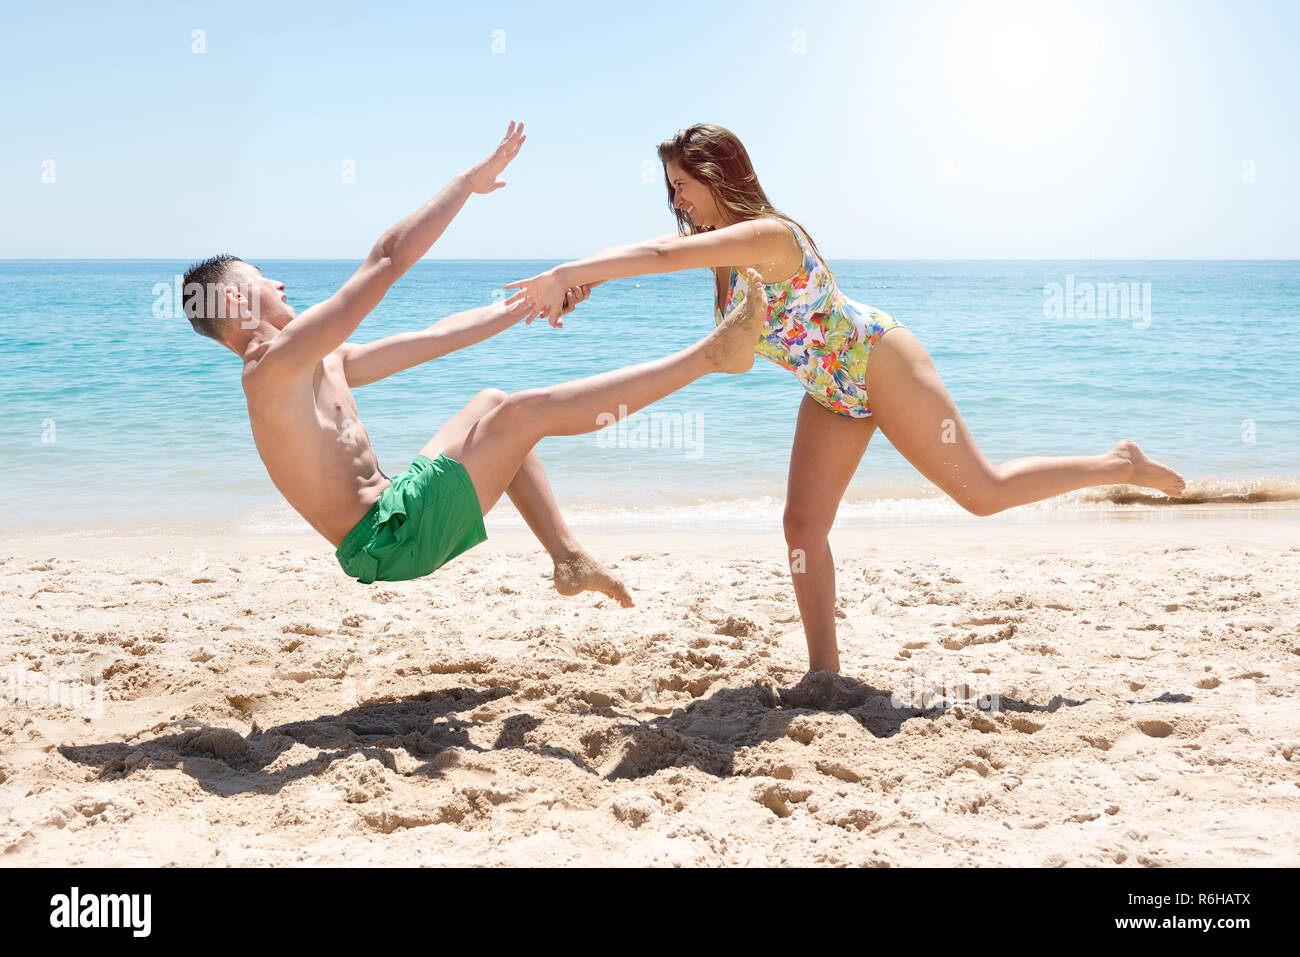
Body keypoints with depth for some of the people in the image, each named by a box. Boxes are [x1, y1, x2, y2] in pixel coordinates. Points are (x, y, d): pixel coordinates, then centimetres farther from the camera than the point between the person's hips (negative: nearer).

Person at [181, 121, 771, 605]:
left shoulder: (323, 364, 16)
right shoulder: (273, 366, -14)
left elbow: (435, 337, 18)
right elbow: (387, 258, -20)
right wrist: (472, 180, -13)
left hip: (390, 516, 10)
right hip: (389, 539, -10)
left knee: (491, 406, 22)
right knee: (529, 410, -11)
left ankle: (569, 559, 17)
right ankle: (712, 354, -5)